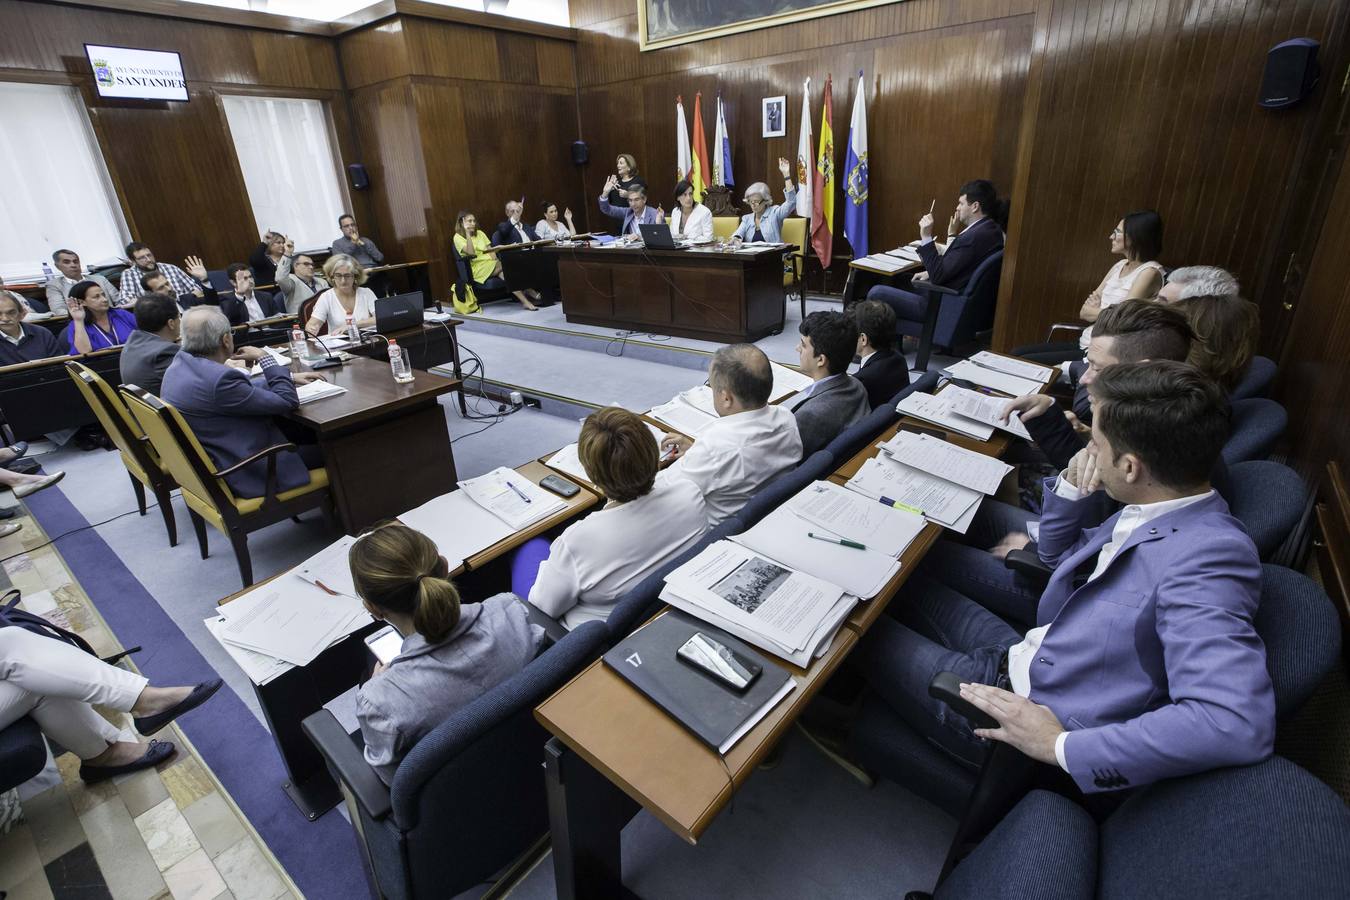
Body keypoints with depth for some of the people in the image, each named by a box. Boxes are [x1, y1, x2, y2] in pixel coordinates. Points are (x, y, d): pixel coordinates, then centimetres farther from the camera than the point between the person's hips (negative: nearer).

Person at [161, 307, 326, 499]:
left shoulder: (179, 366, 2)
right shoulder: (218, 379, -28)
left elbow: (244, 391, 12)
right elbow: (287, 401, -19)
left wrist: (290, 378, 12)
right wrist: (264, 357, -8)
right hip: (246, 476, -10)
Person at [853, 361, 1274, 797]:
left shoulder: (1207, 558, -29)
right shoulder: (1154, 513, -1)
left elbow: (1239, 724, -39)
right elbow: (1059, 554, 14)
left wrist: (1061, 745, -34)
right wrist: (1071, 485, -5)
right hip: (1024, 659, 8)